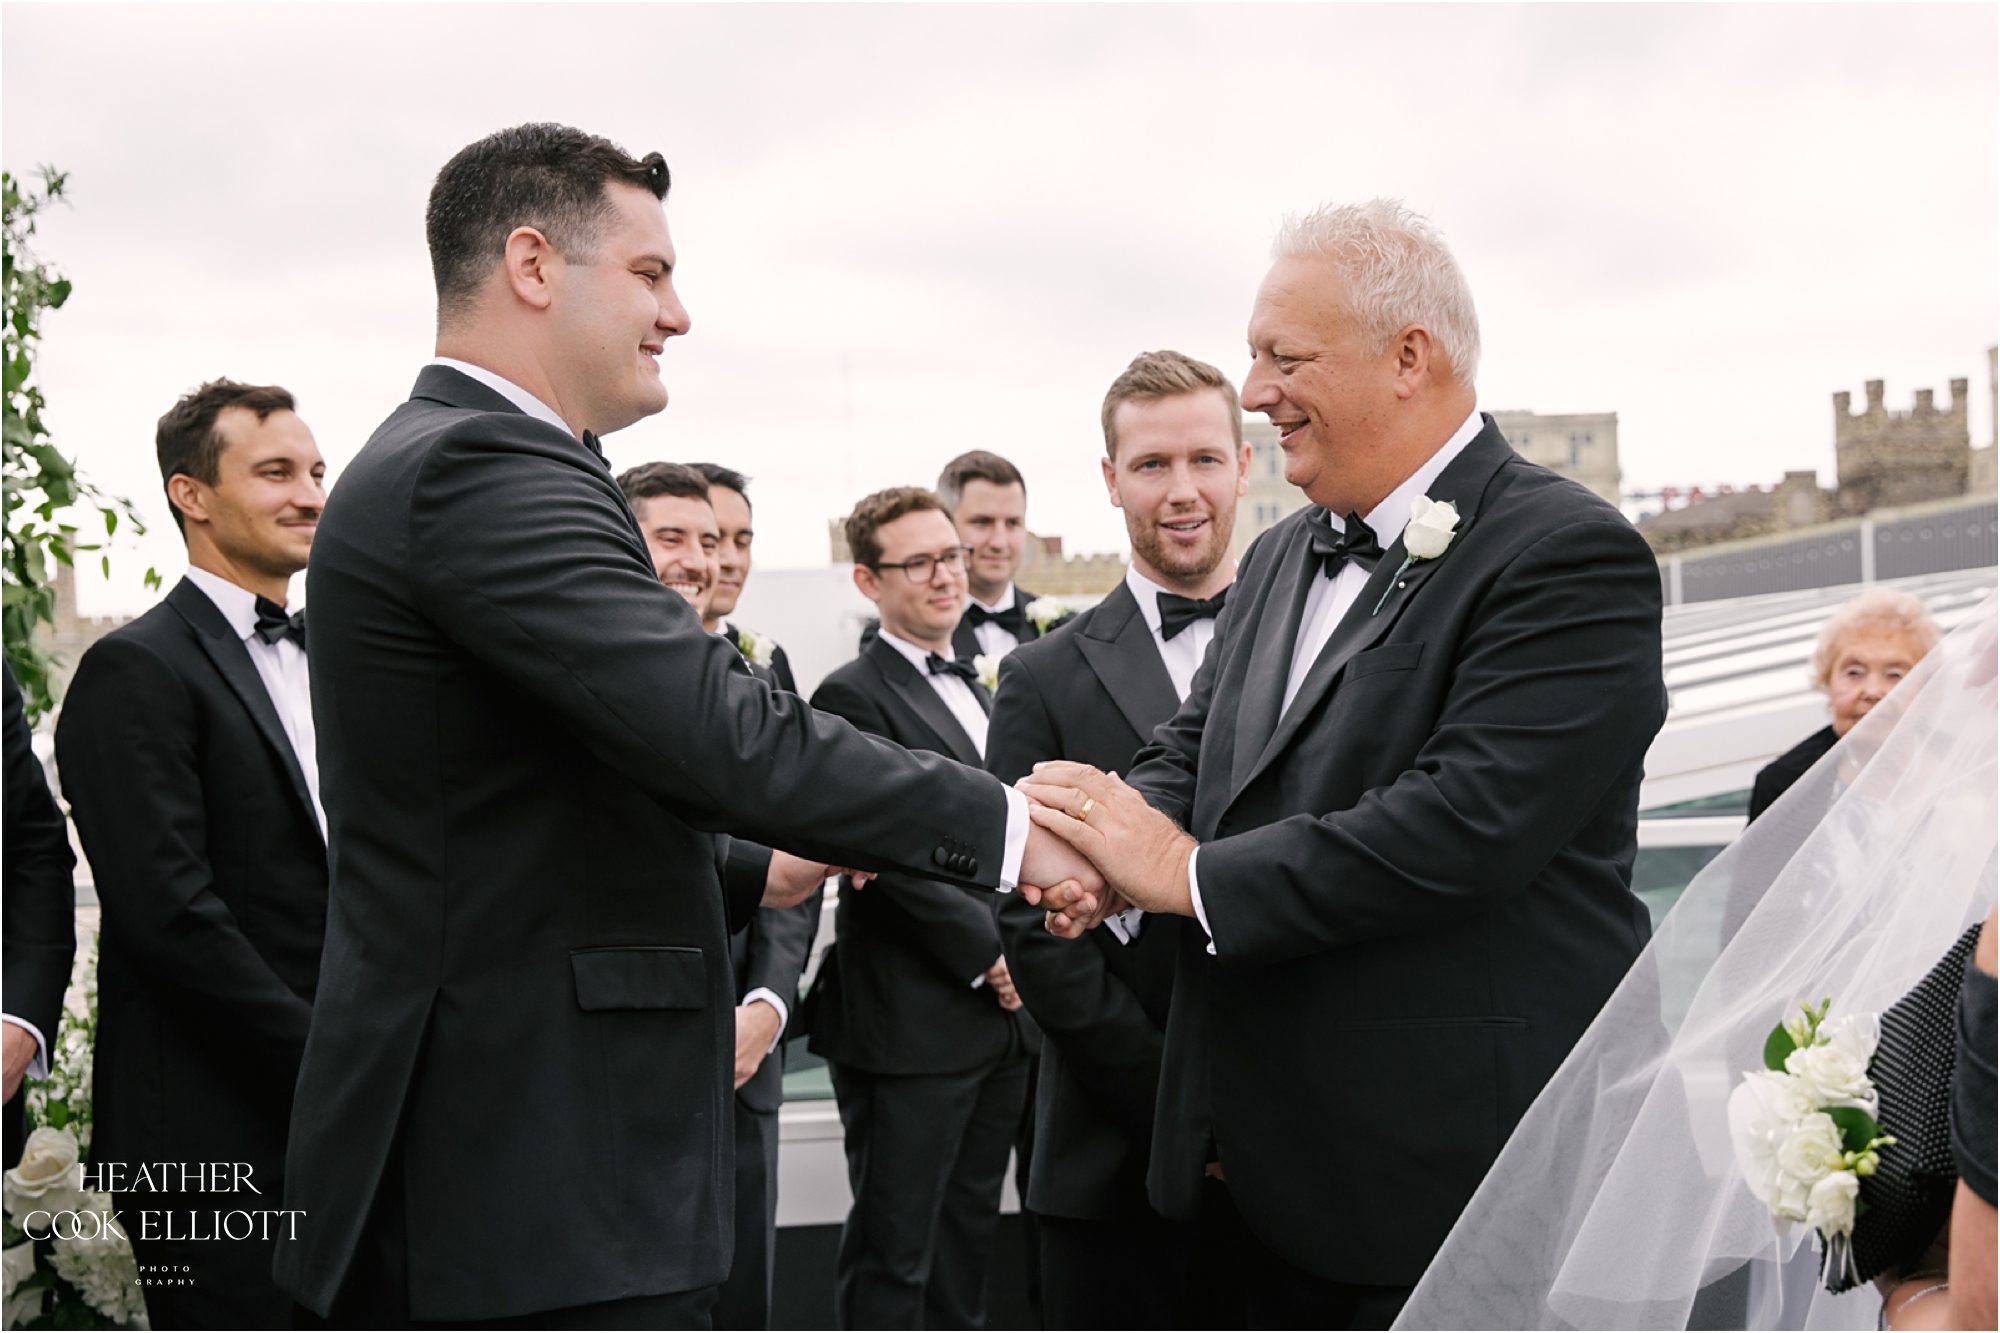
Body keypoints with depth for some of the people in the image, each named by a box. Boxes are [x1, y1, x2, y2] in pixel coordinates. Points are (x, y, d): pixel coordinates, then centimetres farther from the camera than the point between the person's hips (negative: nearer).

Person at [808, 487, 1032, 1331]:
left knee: (968, 1241, 14)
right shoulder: (854, 698, -10)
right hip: (911, 1024, -8)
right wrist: (989, 955, -13)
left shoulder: (973, 692, 18)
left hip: (998, 1014, 8)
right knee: (894, 1257, 0)